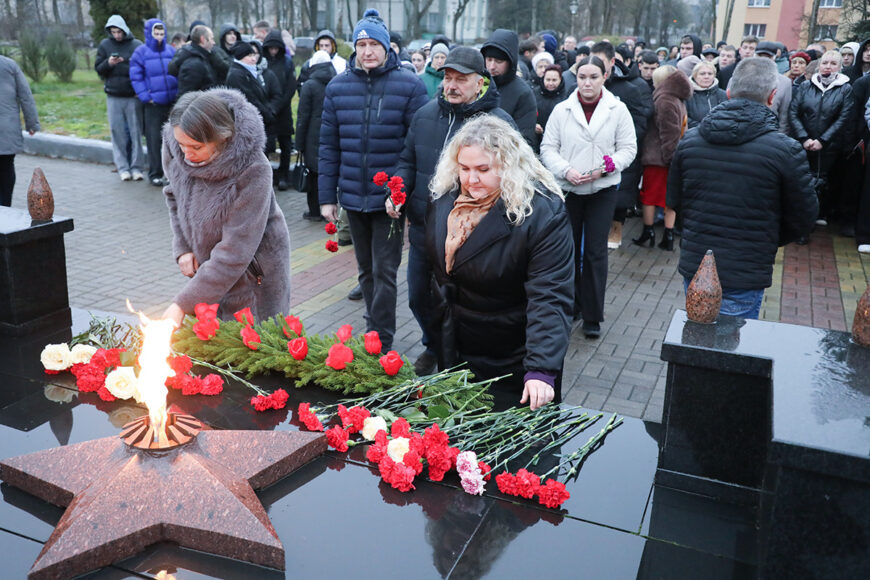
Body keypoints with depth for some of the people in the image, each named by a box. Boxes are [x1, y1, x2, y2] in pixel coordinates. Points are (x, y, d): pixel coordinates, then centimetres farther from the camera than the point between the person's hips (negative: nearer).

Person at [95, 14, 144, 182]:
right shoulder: (105, 45, 7)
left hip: (133, 97, -1)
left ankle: (137, 166, 7)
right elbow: (98, 69, 9)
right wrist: (108, 63, -12)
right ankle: (122, 167, 7)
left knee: (136, 132, 1)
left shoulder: (137, 45, 0)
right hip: (113, 97, 2)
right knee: (118, 133, 2)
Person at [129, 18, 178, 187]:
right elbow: (135, 77, -2)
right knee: (154, 140, -1)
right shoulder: (140, 52, -1)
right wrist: (145, 97, -11)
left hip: (172, 102, 3)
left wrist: (178, 94, 3)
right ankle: (155, 174, 8)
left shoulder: (171, 51, 9)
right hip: (153, 104, -3)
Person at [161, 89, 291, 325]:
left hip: (252, 275, -5)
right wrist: (182, 247, -3)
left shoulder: (253, 172, -31)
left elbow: (233, 254, -29)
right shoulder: (174, 143, -14)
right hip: (206, 264, 5)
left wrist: (183, 304, -28)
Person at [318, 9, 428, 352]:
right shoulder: (337, 87, 4)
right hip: (352, 195, 4)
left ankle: (382, 344, 9)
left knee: (384, 271, -1)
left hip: (391, 196, -4)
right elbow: (329, 146, 6)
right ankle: (374, 331, 31)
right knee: (366, 270, 16)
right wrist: (327, 197, 3)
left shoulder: (409, 86, -6)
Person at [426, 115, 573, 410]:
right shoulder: (444, 200, -5)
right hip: (454, 352, 6)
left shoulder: (543, 213, -24)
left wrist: (541, 370, -36)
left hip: (513, 363, -5)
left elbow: (549, 299, -28)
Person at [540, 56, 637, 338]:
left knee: (595, 253, -1)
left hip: (602, 190, -1)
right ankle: (570, 307, 24)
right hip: (567, 189, 1)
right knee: (569, 250, 9)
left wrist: (605, 167, -15)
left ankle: (592, 316, 8)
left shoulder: (618, 110, 1)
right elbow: (548, 147, 2)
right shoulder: (561, 110, 2)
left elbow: (628, 148, 2)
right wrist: (566, 170, -15)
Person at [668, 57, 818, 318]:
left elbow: (674, 200, 10)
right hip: (744, 276, -4)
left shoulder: (689, 140, -2)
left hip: (693, 267, 4)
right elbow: (803, 218, -2)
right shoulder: (785, 150, -14)